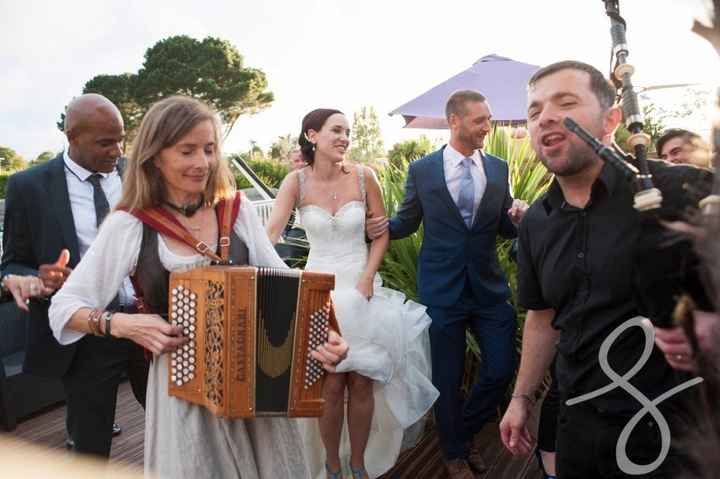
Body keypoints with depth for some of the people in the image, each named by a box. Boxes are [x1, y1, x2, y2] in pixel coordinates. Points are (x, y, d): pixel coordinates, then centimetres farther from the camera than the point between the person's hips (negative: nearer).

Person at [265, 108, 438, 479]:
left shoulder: (363, 177, -4)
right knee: (330, 387, 4)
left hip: (362, 289, 1)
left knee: (362, 383, 7)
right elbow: (270, 234, -18)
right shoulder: (297, 182, -6)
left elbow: (381, 235, 3)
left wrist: (367, 279, -9)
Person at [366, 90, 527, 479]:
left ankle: (469, 428, 38)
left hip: (489, 287, 3)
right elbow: (408, 221, 6)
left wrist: (517, 218, -13)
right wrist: (382, 228, -15)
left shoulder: (498, 169, 6)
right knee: (447, 379, 9)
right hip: (442, 290, -3)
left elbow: (504, 229, 9)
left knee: (503, 366, 6)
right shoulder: (422, 170, -3)